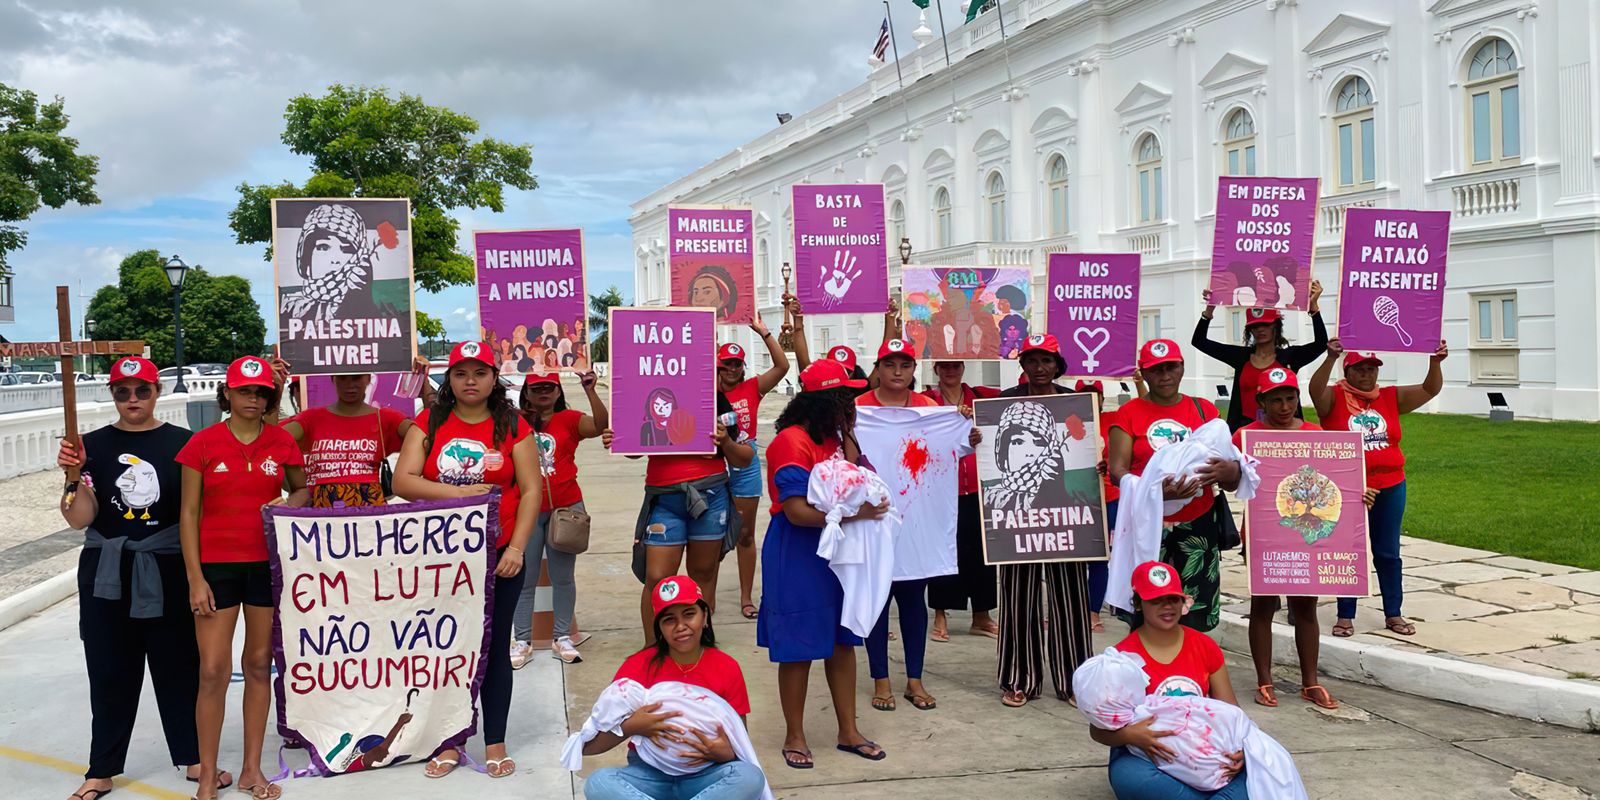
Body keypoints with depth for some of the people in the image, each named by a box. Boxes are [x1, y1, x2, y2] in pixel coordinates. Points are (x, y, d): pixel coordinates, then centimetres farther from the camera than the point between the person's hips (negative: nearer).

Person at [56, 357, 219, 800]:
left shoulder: (182, 443, 0)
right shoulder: (95, 445, 2)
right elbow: (80, 519, -3)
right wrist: (73, 475, -17)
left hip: (168, 575, -1)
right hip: (107, 576, 1)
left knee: (178, 665, 6)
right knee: (110, 672, 8)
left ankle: (192, 757, 21)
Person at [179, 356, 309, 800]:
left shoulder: (283, 442, 2)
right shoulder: (203, 443, -2)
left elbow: (303, 489, 15)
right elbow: (189, 514, -1)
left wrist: (290, 501, -9)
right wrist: (195, 578, -6)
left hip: (268, 563, 2)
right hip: (217, 565, -2)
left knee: (259, 665, 9)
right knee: (213, 671, -3)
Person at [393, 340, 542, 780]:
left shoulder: (513, 427, 1)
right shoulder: (428, 423, 4)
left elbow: (532, 491, -3)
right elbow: (402, 481, -5)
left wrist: (516, 547, -12)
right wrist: (459, 492, -16)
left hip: (498, 555, -1)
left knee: (495, 646, 6)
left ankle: (495, 743, 17)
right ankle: (449, 742, 21)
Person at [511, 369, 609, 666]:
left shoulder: (569, 419, 0)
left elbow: (601, 425, -14)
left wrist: (590, 391, -24)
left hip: (566, 508, 0)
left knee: (563, 577, 9)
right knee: (524, 578, 5)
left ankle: (562, 638, 18)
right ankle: (522, 641, 13)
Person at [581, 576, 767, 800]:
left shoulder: (727, 668, -3)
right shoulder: (639, 665, -5)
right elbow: (588, 745, -7)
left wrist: (726, 754, -21)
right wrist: (630, 727, -25)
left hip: (705, 775, 0)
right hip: (649, 774, 0)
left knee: (751, 777, -31)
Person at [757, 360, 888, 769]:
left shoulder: (832, 437, 11)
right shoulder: (793, 442, -19)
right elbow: (797, 511, -24)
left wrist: (848, 431, 2)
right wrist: (854, 512, -26)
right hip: (797, 557, -9)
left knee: (842, 642, 13)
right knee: (798, 650, 3)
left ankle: (848, 732, 25)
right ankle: (794, 737, 19)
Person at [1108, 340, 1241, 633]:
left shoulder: (1204, 410, 10)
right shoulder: (1129, 413, 4)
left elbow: (1228, 465, 7)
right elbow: (1116, 470, -5)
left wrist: (1230, 471, -19)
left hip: (1198, 524, 2)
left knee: (1195, 619, 2)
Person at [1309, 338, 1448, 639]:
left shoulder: (1391, 398, 6)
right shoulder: (1334, 398, -6)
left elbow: (1430, 389, 2)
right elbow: (1315, 389, -26)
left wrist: (1435, 362, -16)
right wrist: (1330, 358, -40)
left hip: (1389, 488, 4)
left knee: (1388, 553, 13)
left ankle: (1393, 614, 24)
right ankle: (1345, 616, 15)